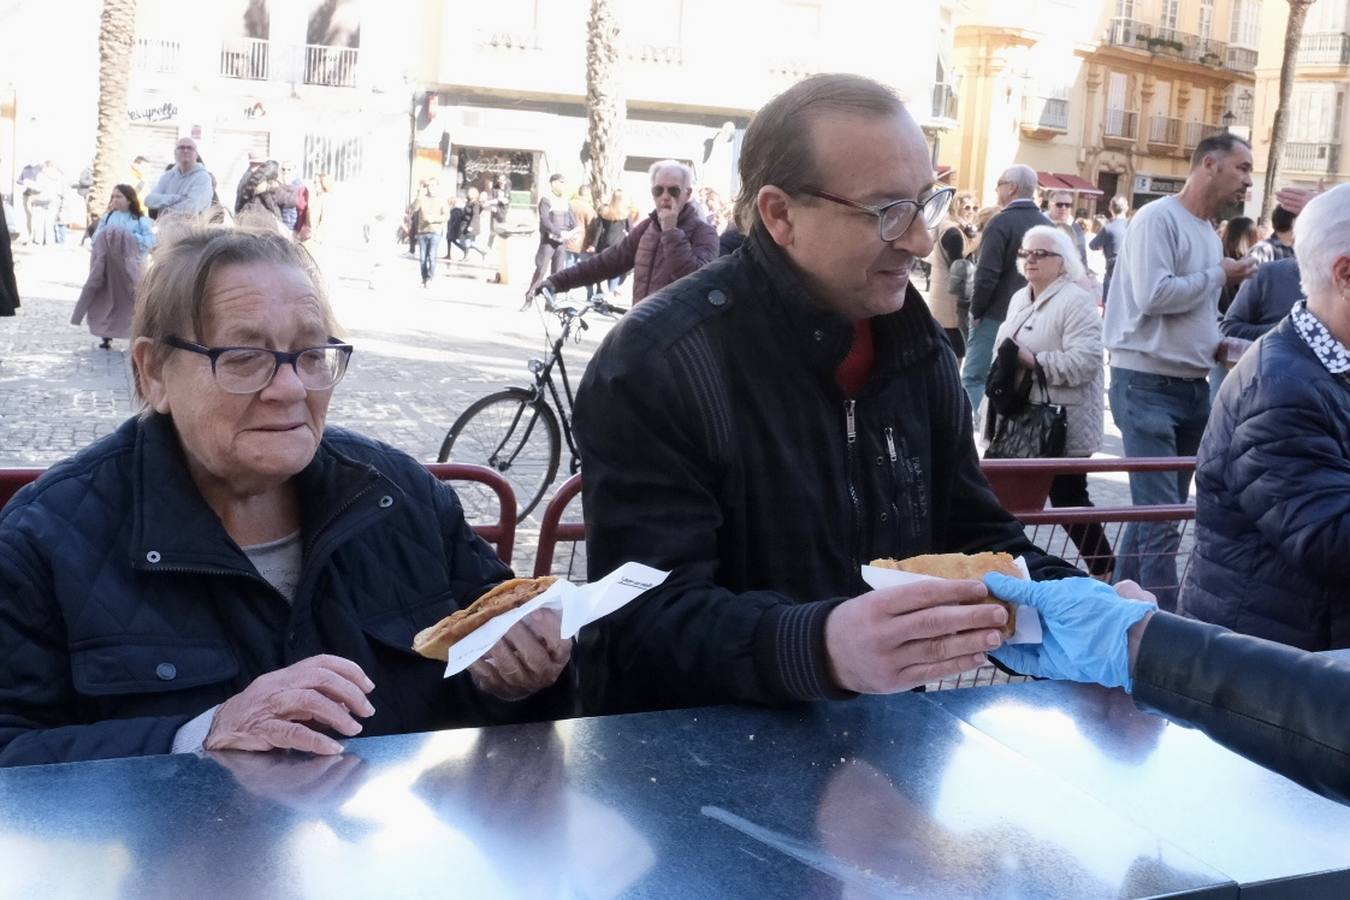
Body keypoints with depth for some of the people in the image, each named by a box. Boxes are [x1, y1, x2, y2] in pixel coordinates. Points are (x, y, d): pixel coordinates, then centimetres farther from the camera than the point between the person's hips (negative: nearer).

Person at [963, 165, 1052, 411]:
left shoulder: (1002, 222, -12)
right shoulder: (1046, 225, 7)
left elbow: (986, 275, -18)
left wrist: (976, 310, -6)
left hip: (996, 315, -6)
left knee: (974, 377, -2)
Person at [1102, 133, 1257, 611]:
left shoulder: (1209, 233, 16)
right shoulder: (1158, 219, -11)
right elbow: (1154, 295, -23)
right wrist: (1218, 276, -9)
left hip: (1193, 388, 9)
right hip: (1148, 385, -9)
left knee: (1157, 512, 13)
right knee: (1160, 518, -10)